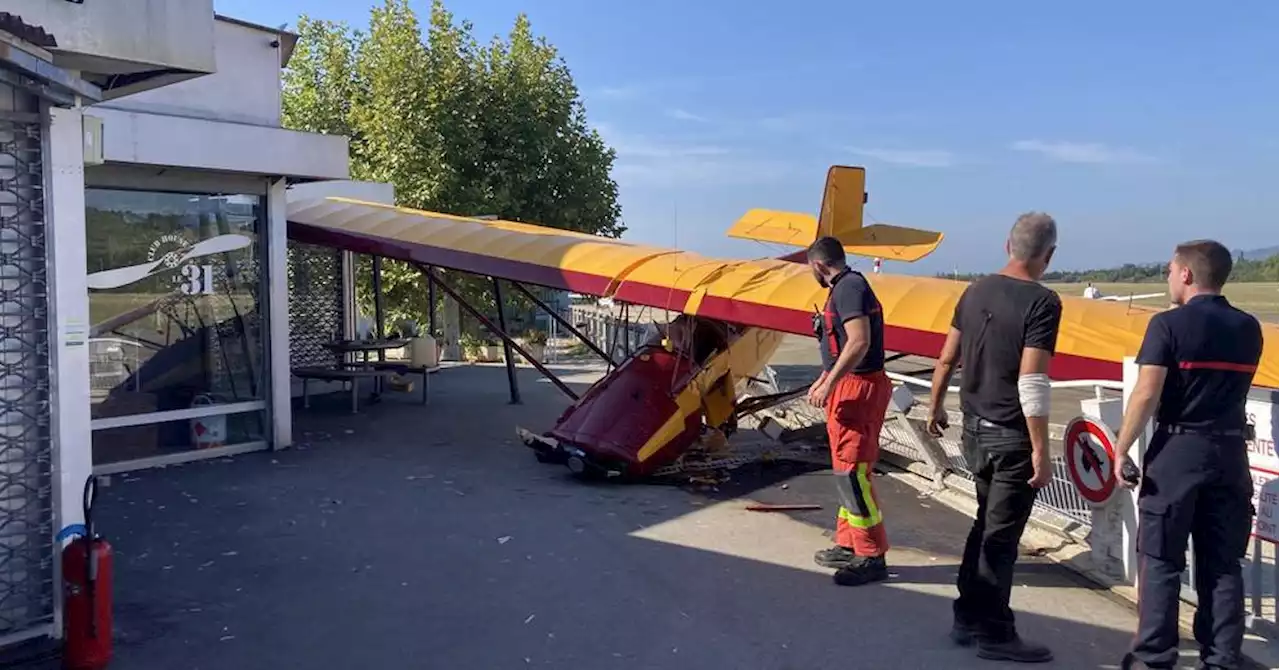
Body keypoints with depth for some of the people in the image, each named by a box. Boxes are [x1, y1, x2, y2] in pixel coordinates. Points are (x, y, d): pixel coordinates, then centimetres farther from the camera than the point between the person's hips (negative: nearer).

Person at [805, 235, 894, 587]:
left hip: (857, 389, -11)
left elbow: (859, 342, -25)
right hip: (848, 389, 11)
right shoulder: (845, 287, 17)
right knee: (847, 471, 16)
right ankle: (848, 545, 26)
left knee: (851, 472, -8)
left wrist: (829, 384, -22)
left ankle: (872, 557, -1)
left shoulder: (849, 287, -14)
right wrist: (822, 381, 30)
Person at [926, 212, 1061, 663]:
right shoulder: (1041, 302, -17)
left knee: (986, 524, 21)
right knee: (1001, 536, 4)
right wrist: (1041, 452, -19)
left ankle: (967, 617, 29)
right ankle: (993, 633, 15)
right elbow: (1031, 383, -22)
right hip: (1011, 437, -7)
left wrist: (935, 407, 24)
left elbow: (946, 359, 10)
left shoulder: (976, 291, 4)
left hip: (975, 430, 7)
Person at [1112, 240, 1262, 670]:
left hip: (1178, 449, -5)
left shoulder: (1169, 324, -10)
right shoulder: (1248, 328, 8)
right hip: (1230, 451, 5)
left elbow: (1146, 396, -16)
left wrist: (1121, 450, -11)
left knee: (1160, 559, 4)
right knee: (1223, 563, 12)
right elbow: (1231, 385, 17)